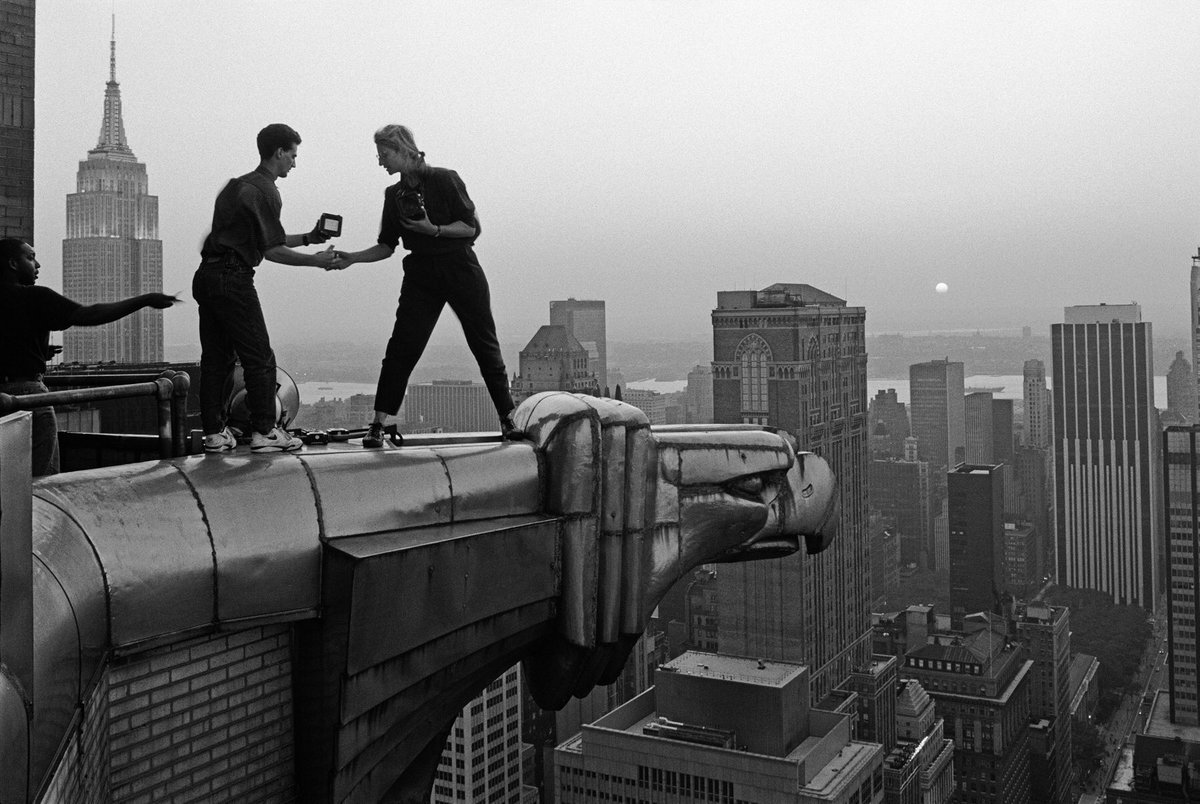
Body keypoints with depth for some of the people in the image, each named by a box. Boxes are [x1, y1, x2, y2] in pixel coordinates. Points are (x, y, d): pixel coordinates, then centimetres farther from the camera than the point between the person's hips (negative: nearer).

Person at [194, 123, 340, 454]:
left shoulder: (238, 185, 21)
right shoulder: (264, 191, -8)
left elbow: (265, 240, 25)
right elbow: (272, 251, -10)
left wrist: (308, 238, 23)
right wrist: (315, 261, -1)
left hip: (206, 276, 9)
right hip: (233, 278, -9)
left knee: (215, 357, 10)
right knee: (259, 357, -2)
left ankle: (214, 432, 12)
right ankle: (264, 430, 1)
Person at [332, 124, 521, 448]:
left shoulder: (444, 180, -5)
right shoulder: (394, 195, 9)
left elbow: (471, 227, -7)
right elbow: (387, 246, 11)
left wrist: (434, 230, -19)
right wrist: (352, 258, -2)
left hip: (460, 269, -3)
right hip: (421, 274, 4)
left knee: (485, 344, 2)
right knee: (401, 347, -7)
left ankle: (508, 418, 12)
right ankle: (378, 424, -5)